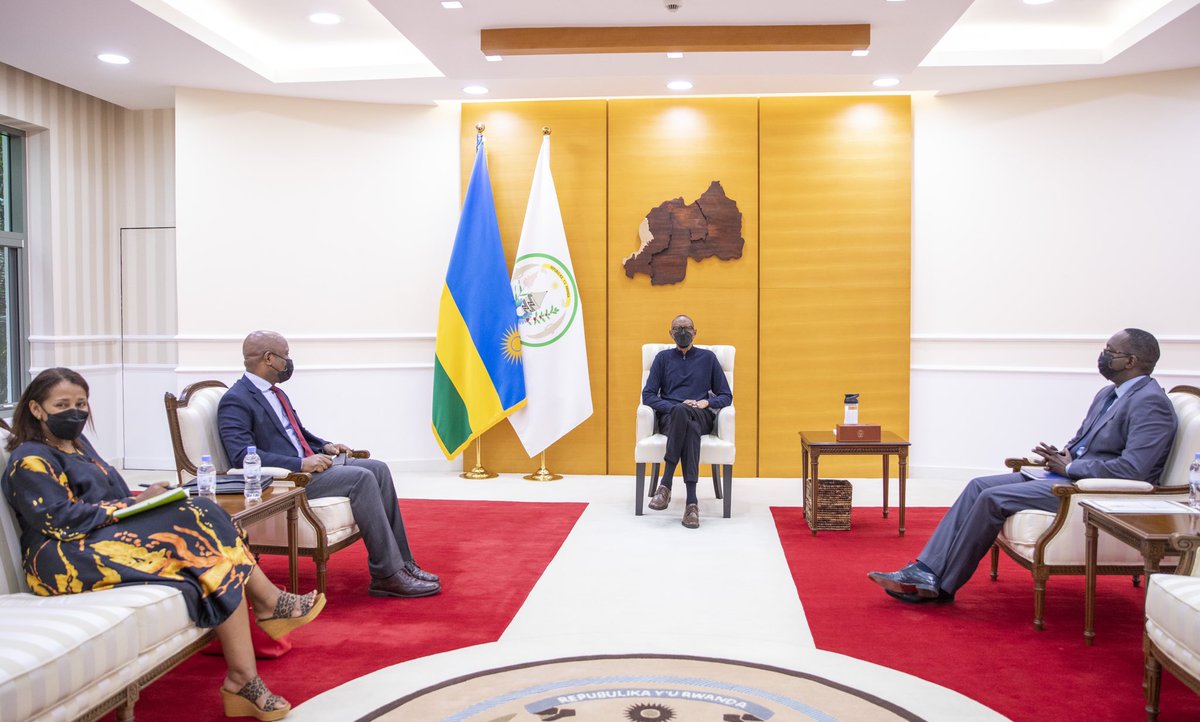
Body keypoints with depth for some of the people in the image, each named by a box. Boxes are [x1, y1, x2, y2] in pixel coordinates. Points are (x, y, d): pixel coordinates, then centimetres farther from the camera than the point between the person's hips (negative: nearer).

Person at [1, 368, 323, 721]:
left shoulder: (76, 443, 22)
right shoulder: (30, 461, -5)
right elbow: (61, 520, -17)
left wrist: (140, 498, 1)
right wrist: (132, 504, -16)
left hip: (110, 535, 9)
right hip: (66, 562, -9)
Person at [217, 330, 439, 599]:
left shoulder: (276, 393, 19)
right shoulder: (235, 402, -10)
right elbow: (241, 455, -22)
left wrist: (324, 446, 10)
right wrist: (300, 464, -26)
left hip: (307, 464, 9)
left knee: (378, 469, -7)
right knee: (361, 478, -25)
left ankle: (401, 561, -7)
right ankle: (387, 575, -23)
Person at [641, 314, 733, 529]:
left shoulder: (708, 358, 16)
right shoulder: (663, 358, 16)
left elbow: (726, 396, 14)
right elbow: (648, 395, 7)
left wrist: (707, 402, -9)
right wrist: (676, 406, -10)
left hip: (701, 417, 0)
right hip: (670, 417, 0)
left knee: (683, 414, -39)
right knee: (690, 429, -40)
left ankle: (666, 485, -42)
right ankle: (691, 500, -46)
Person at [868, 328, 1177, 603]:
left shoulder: (1150, 402, -14)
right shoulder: (1108, 394, 16)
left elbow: (1134, 470, -25)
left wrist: (1069, 467, -14)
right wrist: (1061, 457, 1)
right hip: (1067, 476, 10)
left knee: (993, 498, -20)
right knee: (978, 486, -5)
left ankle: (942, 585, -10)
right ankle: (926, 571, -10)